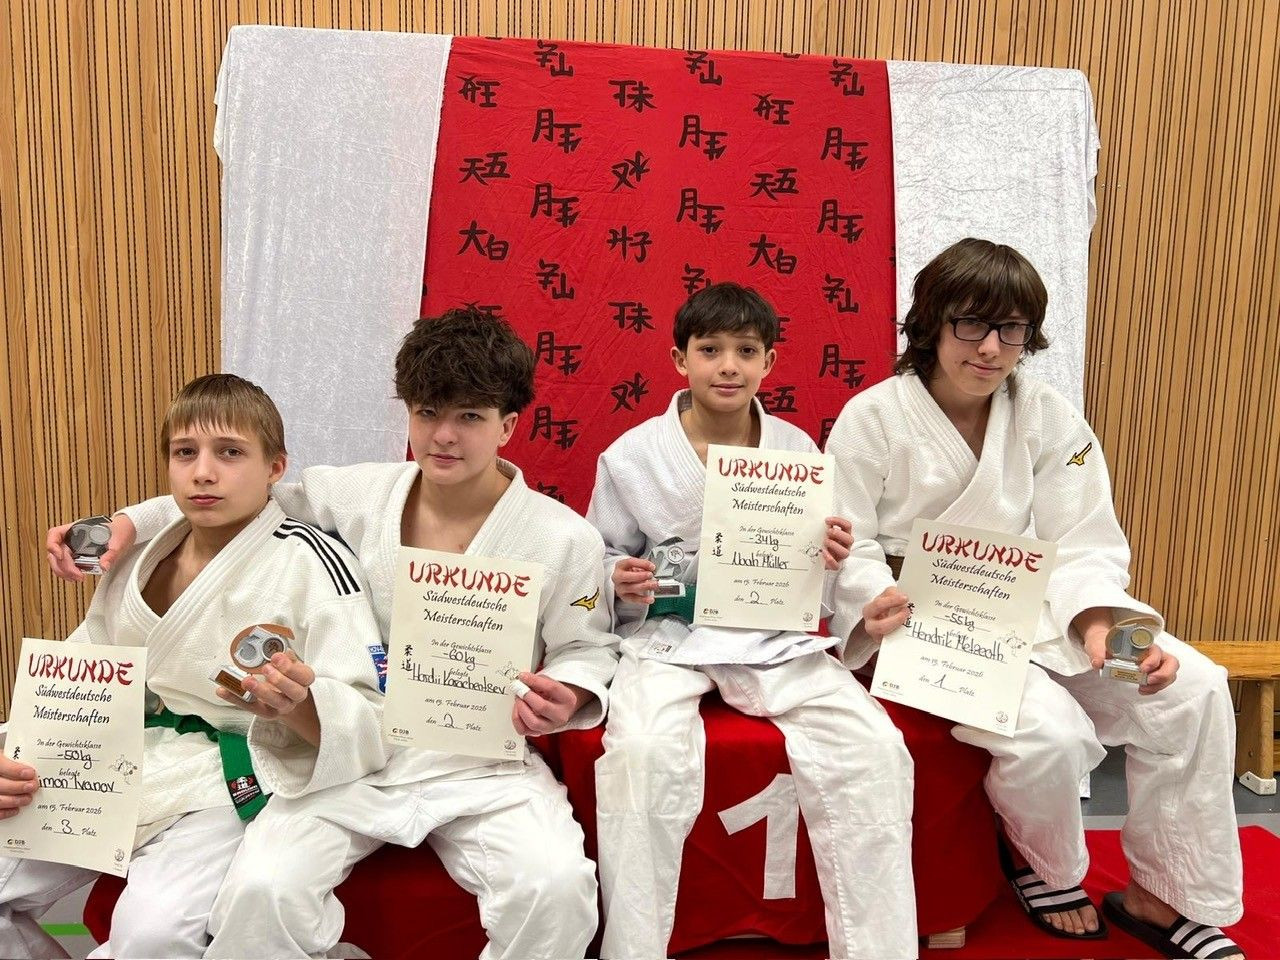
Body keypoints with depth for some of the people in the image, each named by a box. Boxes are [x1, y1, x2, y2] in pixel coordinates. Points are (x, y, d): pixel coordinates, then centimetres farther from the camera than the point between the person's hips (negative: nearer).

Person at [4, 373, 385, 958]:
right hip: (120, 773, 7)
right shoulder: (138, 561, 8)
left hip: (232, 785, -6)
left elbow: (366, 719, -15)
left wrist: (299, 706, -36)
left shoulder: (312, 564, -11)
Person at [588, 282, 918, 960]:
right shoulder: (630, 456, 0)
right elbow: (600, 556, 8)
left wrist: (828, 560, -9)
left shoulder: (797, 451, 6)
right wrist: (620, 582, -14)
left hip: (773, 636, 2)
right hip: (665, 632, -2)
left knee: (875, 748, -18)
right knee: (644, 751, -31)